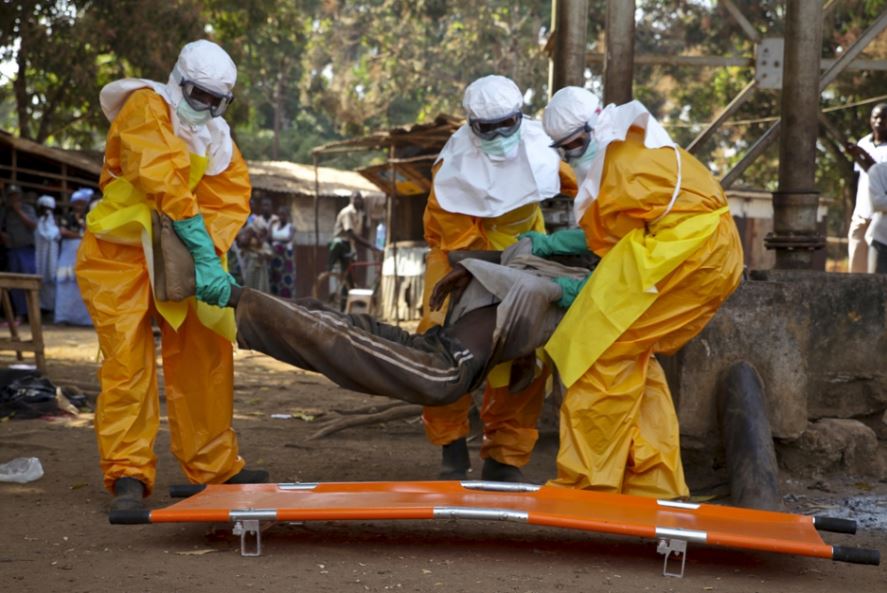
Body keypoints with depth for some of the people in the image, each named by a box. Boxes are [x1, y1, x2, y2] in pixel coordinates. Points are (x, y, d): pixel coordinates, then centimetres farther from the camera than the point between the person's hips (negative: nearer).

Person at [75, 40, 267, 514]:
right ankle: (128, 474, -5)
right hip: (119, 255, -6)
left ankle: (215, 466, 17)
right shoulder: (147, 108, -16)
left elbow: (231, 199, -7)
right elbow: (167, 186, -28)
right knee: (128, 362, -11)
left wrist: (208, 256, -26)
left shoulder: (217, 137, 5)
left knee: (204, 357, 7)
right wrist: (207, 259, -34)